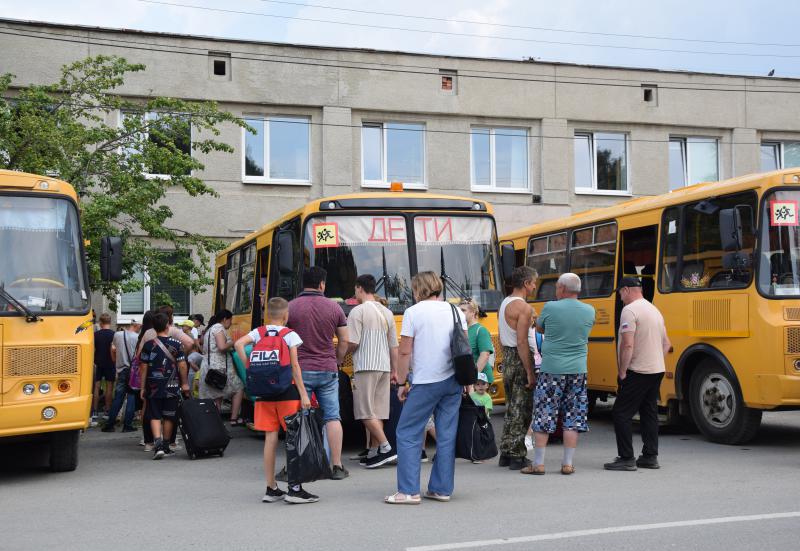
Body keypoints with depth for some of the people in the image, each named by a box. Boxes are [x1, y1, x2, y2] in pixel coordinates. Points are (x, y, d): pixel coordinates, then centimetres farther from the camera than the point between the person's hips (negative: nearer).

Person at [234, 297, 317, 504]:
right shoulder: (290, 335, -4)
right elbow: (295, 366, -9)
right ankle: (294, 488, -5)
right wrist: (303, 394, -8)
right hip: (287, 391, -4)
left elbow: (239, 344, -9)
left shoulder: (258, 333, 6)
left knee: (270, 438, 7)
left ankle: (271, 489, 10)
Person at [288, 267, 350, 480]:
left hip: (299, 370, -1)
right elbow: (344, 341, 7)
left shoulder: (290, 307, -3)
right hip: (327, 370, 2)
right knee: (332, 417, 7)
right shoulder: (334, 307, 3)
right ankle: (337, 466, 8)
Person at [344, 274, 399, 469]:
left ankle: (386, 448, -11)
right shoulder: (387, 313, 13)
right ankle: (373, 452, 10)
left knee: (366, 412, -3)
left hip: (365, 367, -7)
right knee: (377, 411, 9)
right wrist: (394, 370, 19)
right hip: (384, 366, 7)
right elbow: (394, 346, 14)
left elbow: (352, 343, -13)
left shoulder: (358, 311, -8)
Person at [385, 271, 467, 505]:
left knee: (407, 435, 2)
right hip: (453, 381, 5)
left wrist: (401, 383, -1)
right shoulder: (455, 311, 9)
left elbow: (405, 352, -7)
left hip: (426, 383, -5)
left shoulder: (413, 312, -5)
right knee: (447, 436, 9)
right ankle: (442, 489, 12)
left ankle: (408, 491, -2)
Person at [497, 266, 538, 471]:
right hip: (520, 359, -9)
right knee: (521, 409, -3)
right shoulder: (523, 307, -16)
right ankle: (517, 456, 1)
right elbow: (522, 342, -21)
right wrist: (530, 373, -19)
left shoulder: (504, 303, 13)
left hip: (507, 356, 9)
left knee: (511, 407, 16)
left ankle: (505, 453, 20)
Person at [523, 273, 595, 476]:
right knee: (572, 419, 8)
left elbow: (539, 328, 9)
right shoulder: (589, 311, 2)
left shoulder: (550, 308, -8)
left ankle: (538, 464, 6)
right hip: (578, 370, 3)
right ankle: (568, 464, 9)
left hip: (551, 369, -3)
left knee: (543, 417, 4)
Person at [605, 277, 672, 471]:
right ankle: (650, 457, 17)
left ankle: (626, 459, -5)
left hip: (638, 373, -9)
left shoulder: (629, 310, -14)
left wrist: (622, 372, -15)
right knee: (649, 413, 14)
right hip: (657, 370, 9)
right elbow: (667, 344, 19)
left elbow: (628, 345, -22)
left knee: (621, 414, -4)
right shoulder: (655, 310, 15)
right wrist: (655, 361, 19)